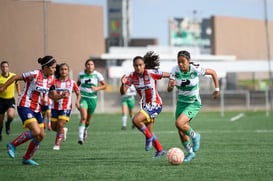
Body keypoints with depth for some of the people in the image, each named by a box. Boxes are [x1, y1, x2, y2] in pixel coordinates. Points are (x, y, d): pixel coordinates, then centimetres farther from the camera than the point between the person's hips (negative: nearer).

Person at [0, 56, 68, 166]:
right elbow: (15, 78, -10)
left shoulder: (51, 79, 5)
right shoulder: (35, 74, -17)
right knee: (36, 132, -22)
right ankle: (12, 145, -4)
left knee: (41, 136, 3)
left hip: (36, 109, 8)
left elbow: (53, 96, 11)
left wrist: (62, 96, -11)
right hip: (25, 106, -8)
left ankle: (27, 159, 19)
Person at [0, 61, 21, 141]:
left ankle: (8, 124, 10)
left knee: (10, 116, -25)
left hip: (11, 99, 0)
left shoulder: (13, 76, -3)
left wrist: (19, 94, 12)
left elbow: (17, 84, 18)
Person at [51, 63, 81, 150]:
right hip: (55, 107, 2)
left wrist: (77, 101, -5)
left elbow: (78, 93, 13)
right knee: (54, 127, 6)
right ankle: (64, 130, 40)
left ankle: (57, 144, -1)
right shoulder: (55, 82, 1)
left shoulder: (72, 83, 3)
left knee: (60, 125, -15)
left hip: (66, 108, -2)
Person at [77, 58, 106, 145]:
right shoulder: (81, 74, 1)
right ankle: (81, 137, -25)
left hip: (92, 98, 1)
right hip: (83, 97, -1)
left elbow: (104, 86, -3)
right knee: (83, 117, -21)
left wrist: (97, 88, -20)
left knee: (88, 120, 12)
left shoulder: (97, 75, -5)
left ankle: (85, 130, 46)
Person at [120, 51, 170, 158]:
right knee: (148, 131, 16)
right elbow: (123, 92, -10)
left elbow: (170, 75, -10)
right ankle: (160, 150, 37)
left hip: (155, 105, -7)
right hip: (145, 106, 7)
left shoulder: (151, 73, -19)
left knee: (136, 120, -26)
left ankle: (149, 137, -2)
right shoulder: (132, 76, -5)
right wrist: (123, 84, -27)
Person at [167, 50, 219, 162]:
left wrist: (217, 89, 0)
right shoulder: (175, 70, -13)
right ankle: (190, 153, 31)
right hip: (181, 102, 4)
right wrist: (171, 85, -39)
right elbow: (169, 90, -16)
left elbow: (213, 72, -4)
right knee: (181, 132, 5)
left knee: (179, 123, -26)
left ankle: (194, 136, 4)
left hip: (194, 103, -4)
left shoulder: (196, 70, -21)